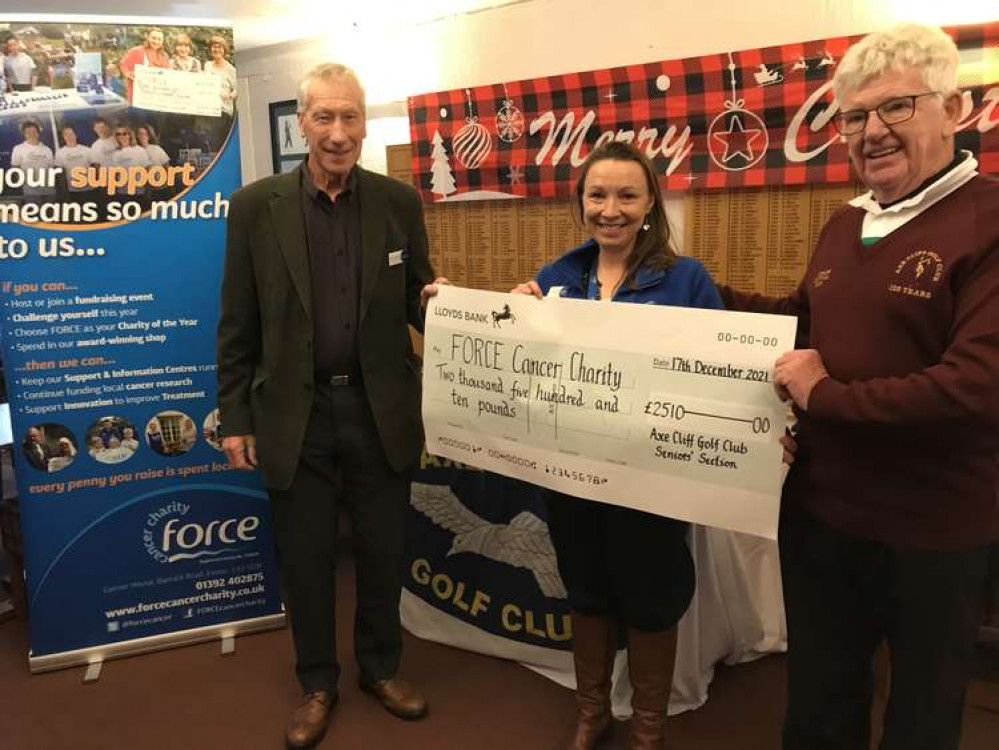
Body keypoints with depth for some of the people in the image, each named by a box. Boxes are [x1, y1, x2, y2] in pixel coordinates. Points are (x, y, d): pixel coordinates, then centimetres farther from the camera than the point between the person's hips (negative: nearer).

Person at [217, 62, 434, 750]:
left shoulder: (400, 202, 0)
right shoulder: (256, 205, -4)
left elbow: (416, 303, 5)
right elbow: (239, 326, 0)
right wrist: (236, 418, 0)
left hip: (380, 410, 1)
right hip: (296, 415, -1)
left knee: (383, 553, 15)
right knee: (307, 559, 13)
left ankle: (381, 666, 39)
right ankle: (317, 681, 36)